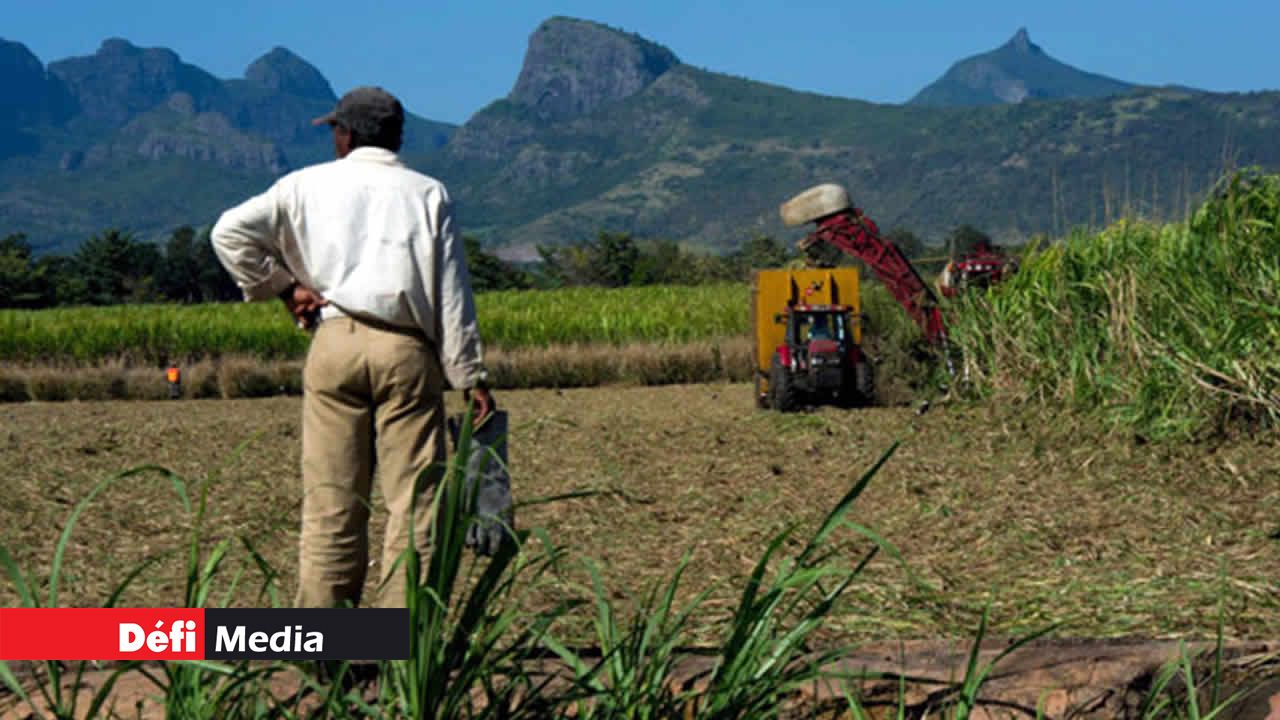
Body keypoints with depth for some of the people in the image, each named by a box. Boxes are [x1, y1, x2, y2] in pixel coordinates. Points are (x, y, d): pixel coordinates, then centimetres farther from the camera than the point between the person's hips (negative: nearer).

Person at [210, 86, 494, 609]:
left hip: (334, 344, 1)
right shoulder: (427, 193, 10)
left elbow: (231, 232, 3)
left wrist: (282, 287, 8)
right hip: (405, 349, -1)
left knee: (330, 497, 4)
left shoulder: (308, 185, 10)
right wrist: (470, 376, 6)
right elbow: (451, 293, 5)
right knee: (414, 497, 0)